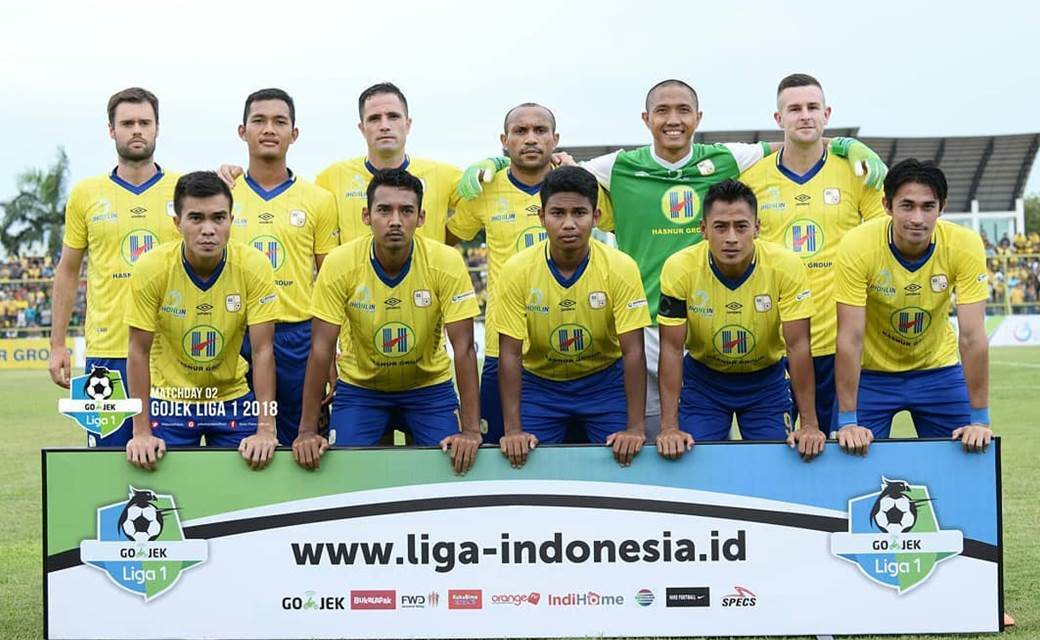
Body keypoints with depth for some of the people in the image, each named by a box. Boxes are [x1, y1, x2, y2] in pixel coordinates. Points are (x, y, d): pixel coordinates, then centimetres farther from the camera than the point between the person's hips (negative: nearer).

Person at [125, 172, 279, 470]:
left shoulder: (254, 267, -16)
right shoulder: (151, 269, -17)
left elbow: (263, 350, -14)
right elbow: (139, 351, -11)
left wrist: (265, 429, -20)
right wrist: (141, 432, -14)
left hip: (233, 399, 1)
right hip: (168, 400, -1)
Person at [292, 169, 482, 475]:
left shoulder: (448, 263, -20)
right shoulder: (339, 263, -20)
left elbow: (464, 348, -20)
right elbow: (321, 349, -18)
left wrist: (471, 431, -26)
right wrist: (307, 431, -21)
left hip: (429, 384, 0)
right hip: (359, 386, 0)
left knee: (457, 463, -14)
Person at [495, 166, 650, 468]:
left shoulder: (621, 268, -18)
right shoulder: (517, 270, -17)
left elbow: (633, 352, -17)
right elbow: (510, 354, -15)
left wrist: (635, 427, -23)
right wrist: (513, 430, -21)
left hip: (604, 382, 0)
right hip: (539, 384, 0)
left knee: (625, 461, -8)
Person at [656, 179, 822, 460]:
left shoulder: (786, 266, -23)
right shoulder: (679, 268, -23)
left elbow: (798, 345, -20)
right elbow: (672, 348, -19)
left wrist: (810, 424, -22)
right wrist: (669, 427, -24)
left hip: (766, 379, 0)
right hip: (702, 379, 0)